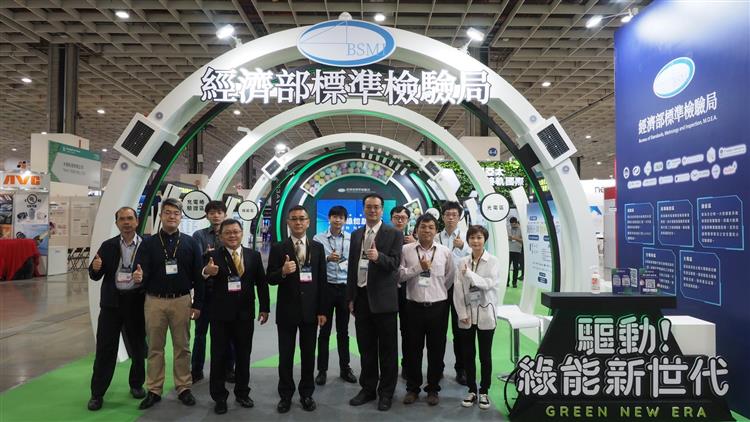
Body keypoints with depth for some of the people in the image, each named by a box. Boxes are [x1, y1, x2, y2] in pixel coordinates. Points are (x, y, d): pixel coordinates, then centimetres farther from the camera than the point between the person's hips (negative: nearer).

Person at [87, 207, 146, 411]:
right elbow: (96, 276, 5)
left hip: (137, 301, -1)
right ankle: (97, 393, 16)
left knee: (138, 346, 12)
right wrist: (95, 268, -16)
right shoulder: (108, 246, 5)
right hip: (112, 302, 1)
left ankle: (136, 384, 30)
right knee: (105, 348, 4)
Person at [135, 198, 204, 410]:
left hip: (181, 301, 0)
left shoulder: (190, 243, 1)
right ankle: (154, 390, 19)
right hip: (154, 301, 0)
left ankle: (184, 388, 18)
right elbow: (142, 272, -4)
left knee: (182, 347, 8)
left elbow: (197, 275, 1)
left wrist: (197, 303, -2)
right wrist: (138, 277, -29)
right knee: (155, 347, 9)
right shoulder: (148, 243, 2)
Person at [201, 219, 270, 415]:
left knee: (244, 355, 14)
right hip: (220, 314, -2)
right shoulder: (213, 256, -7)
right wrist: (206, 273, -40)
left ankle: (242, 392, 31)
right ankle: (219, 397, 23)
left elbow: (261, 283, 5)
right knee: (219, 356, 9)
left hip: (245, 313, 3)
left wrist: (264, 307, 2)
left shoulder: (253, 255, 2)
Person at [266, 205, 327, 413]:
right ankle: (286, 395, 25)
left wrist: (322, 311, -1)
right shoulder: (278, 248, -2)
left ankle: (306, 394, 27)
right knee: (286, 355, 9)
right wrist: (283, 271, -26)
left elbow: (322, 281, 2)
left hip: (310, 310, 1)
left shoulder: (318, 247, 2)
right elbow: (270, 279, -4)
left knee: (308, 354, 11)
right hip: (287, 310, -1)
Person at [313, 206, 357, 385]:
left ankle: (344, 368, 24)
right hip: (326, 287, -2)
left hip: (345, 288, 2)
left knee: (343, 330, 13)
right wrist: (327, 258, -22)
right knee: (325, 330, 7)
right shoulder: (318, 238, -3)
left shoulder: (351, 239, 1)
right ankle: (322, 370, 17)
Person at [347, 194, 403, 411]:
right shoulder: (356, 235, 11)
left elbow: (395, 263, -13)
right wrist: (350, 297, 9)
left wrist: (378, 257, -33)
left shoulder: (394, 234, -4)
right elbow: (351, 267, 12)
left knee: (387, 348, 5)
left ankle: (386, 392, 19)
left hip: (383, 298, -4)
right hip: (361, 297, 5)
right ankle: (368, 388, 27)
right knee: (365, 347, 14)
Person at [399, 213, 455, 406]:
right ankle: (412, 388, 25)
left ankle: (433, 389, 25)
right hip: (414, 306, 0)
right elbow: (399, 275, -7)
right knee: (413, 348, 9)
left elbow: (450, 278, 10)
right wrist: (419, 267, -14)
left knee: (436, 349, 9)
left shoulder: (445, 252, 0)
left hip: (438, 307, 1)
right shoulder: (406, 250, -2)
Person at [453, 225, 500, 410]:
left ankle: (484, 391, 21)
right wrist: (462, 313, -6)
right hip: (466, 315, 2)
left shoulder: (493, 261, -3)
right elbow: (457, 290, 0)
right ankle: (472, 390, 23)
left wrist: (469, 273, -21)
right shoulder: (462, 262, 3)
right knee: (468, 355, 10)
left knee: (485, 355, 7)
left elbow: (489, 283, -17)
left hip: (485, 314, -2)